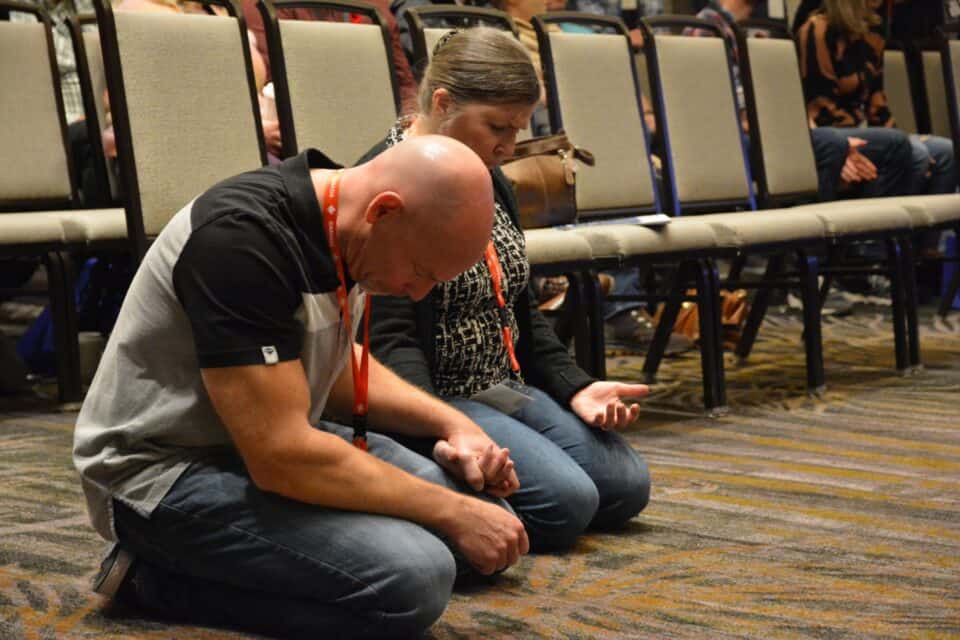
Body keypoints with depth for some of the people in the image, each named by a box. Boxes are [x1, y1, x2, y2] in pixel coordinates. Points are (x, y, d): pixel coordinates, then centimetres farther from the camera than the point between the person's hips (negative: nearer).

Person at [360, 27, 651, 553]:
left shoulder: (488, 183, 13)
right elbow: (389, 340, -25)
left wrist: (575, 388, 7)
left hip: (506, 390, 10)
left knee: (626, 485, 0)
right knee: (566, 501, -23)